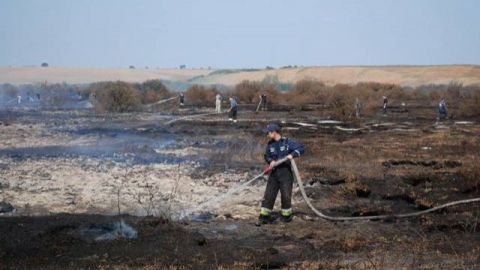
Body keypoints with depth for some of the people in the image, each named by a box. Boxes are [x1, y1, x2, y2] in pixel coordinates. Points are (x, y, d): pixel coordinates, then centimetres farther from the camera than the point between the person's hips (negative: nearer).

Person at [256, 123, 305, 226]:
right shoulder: (270, 144, 6)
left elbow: (301, 148, -9)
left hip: (285, 172, -4)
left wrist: (292, 154, -25)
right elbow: (266, 156, 15)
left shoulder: (287, 142, -7)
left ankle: (286, 215, 19)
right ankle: (264, 216, 4)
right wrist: (271, 161, -6)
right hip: (274, 172, 4)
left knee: (286, 195, 1)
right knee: (268, 195, 1)